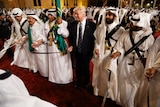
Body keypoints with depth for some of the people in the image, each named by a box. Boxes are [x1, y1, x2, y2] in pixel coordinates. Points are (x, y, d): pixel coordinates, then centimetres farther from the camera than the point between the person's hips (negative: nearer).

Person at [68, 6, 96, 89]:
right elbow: (70, 37, 8)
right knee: (78, 67, 17)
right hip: (76, 50, 3)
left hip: (86, 51, -3)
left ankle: (86, 82, 41)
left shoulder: (91, 25, -12)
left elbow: (94, 38, -9)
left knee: (85, 67, 13)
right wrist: (71, 46, -7)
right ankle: (78, 81, 44)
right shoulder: (72, 24, -1)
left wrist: (91, 50, -11)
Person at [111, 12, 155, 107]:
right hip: (125, 64, 2)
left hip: (139, 66, -1)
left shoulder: (149, 37, -11)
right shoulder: (126, 33, -8)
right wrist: (118, 52, -19)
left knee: (136, 87, 16)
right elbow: (120, 46, 0)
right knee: (123, 86, 17)